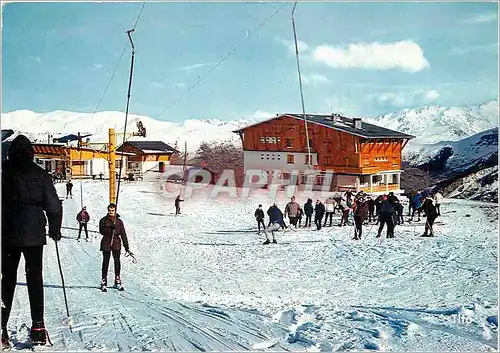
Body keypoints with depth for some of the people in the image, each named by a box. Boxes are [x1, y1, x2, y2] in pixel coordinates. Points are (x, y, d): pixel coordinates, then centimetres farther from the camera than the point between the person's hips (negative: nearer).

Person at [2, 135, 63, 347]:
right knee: (35, 278, 6)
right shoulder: (40, 174, 0)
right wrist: (55, 230, 15)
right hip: (34, 234, 0)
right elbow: (53, 206, 1)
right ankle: (38, 328, 2)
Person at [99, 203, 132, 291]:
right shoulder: (103, 220, 2)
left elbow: (123, 234, 7)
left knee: (117, 261, 0)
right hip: (106, 243, -1)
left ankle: (117, 281, 11)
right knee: (106, 262, 0)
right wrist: (109, 228, -27)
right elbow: (101, 231, -9)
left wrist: (126, 248, 5)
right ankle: (104, 283, 6)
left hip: (116, 243, 2)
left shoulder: (119, 221, 6)